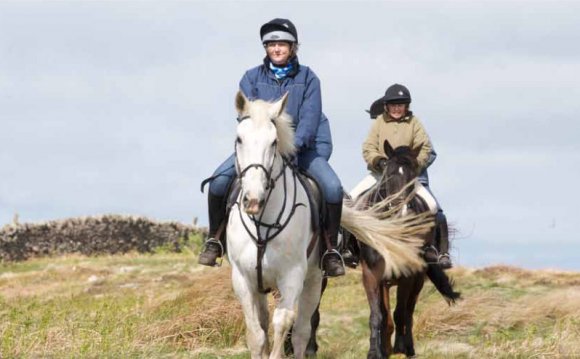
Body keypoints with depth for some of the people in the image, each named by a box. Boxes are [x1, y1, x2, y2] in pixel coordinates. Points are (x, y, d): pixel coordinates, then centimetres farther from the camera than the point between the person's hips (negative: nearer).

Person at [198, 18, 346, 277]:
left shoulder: (307, 78, 2)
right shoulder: (252, 78, 4)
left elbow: (310, 117, -10)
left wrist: (294, 145, -28)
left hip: (301, 146, -1)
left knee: (333, 187, -25)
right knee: (219, 180, -23)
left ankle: (331, 250, -10)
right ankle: (214, 239, -2)